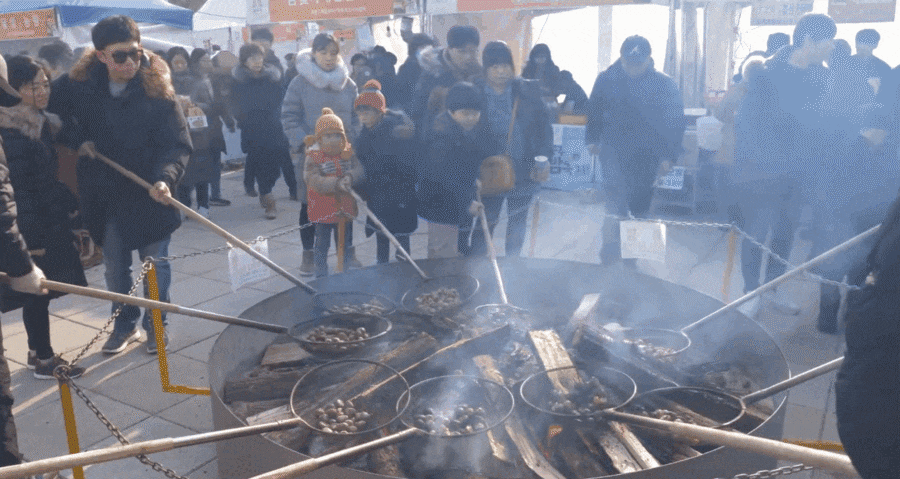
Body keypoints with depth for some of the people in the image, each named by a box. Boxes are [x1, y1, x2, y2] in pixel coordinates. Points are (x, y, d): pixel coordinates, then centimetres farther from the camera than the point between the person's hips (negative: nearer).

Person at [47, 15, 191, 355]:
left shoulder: (156, 90, -14)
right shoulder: (80, 84, -5)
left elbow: (178, 144, -18)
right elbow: (52, 108, 13)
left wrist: (165, 178, -35)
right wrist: (78, 140, -3)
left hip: (149, 195, -3)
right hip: (104, 195, 3)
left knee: (155, 263, 7)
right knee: (114, 265, 14)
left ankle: (155, 324, 26)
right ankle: (125, 323, 32)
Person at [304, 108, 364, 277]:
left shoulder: (349, 153, 1)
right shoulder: (314, 157, -12)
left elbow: (359, 169, -11)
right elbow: (314, 180, -24)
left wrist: (350, 177, -33)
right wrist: (336, 184, -36)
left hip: (345, 209, 4)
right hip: (322, 211, -4)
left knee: (345, 243, 17)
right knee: (322, 245, 7)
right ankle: (321, 276, 21)